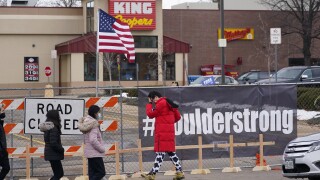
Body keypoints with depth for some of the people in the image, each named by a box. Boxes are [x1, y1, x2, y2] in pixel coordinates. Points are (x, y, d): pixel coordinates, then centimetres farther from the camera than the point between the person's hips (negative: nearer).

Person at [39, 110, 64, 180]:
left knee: (60, 173, 17)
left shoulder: (48, 127, 10)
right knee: (57, 174, -3)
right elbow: (53, 143, -24)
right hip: (54, 155, -9)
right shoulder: (53, 128, -19)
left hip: (50, 154, 9)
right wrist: (61, 149, -9)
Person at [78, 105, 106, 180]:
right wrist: (102, 149, -15)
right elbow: (93, 140, -27)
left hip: (90, 153, 10)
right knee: (101, 172, -5)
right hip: (95, 153, -10)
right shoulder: (93, 124, -19)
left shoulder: (87, 122, 10)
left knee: (93, 173, 10)